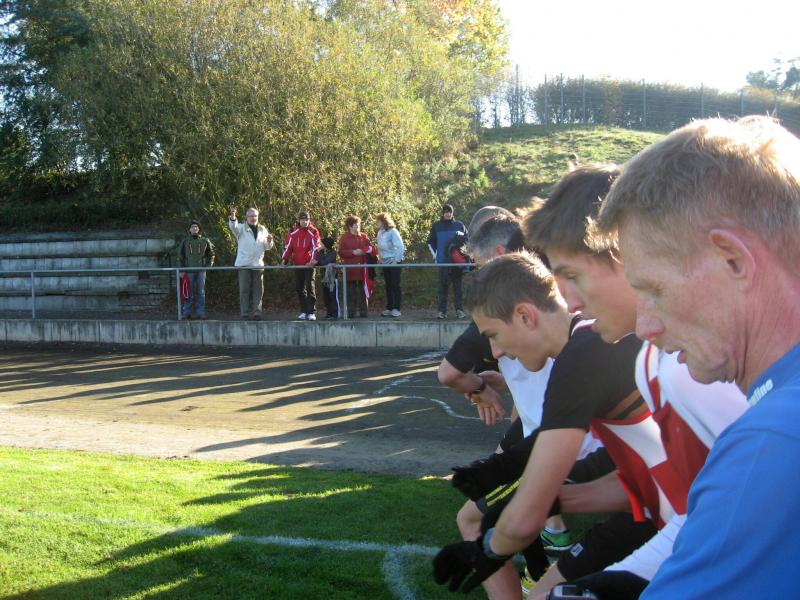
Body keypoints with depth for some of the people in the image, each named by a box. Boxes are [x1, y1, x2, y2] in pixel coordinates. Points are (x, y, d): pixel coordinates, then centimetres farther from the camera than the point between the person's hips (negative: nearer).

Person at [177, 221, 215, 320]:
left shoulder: (205, 240, 8)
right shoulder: (185, 241, 7)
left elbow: (211, 253, 16)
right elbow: (180, 255, 11)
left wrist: (209, 265, 5)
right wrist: (182, 268, 3)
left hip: (201, 270, 1)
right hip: (189, 270, -1)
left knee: (201, 292, 2)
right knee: (188, 293, 0)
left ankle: (200, 313, 6)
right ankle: (186, 313, 5)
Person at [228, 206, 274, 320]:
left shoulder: (262, 230, 15)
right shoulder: (241, 228, 3)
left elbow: (267, 247, 17)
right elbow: (233, 226, -20)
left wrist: (270, 241, -6)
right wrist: (233, 216, -41)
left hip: (258, 264, 3)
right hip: (244, 264, -3)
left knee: (258, 290, 3)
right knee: (244, 290, -3)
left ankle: (257, 313, 8)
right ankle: (244, 314, -1)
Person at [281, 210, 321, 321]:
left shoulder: (313, 232, -4)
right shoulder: (293, 232, 5)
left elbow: (315, 247, -11)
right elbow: (287, 246, 5)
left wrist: (314, 259, -25)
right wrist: (284, 259, -6)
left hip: (309, 264, -4)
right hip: (297, 264, 4)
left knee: (309, 287, -8)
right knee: (299, 288, 7)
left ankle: (311, 312, -6)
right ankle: (303, 311, 16)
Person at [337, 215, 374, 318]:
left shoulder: (364, 237, 10)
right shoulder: (344, 238, 4)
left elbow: (371, 249, 7)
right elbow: (341, 252, -4)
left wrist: (365, 251, -14)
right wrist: (353, 252, -14)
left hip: (362, 268, 1)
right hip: (350, 269, -1)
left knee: (363, 290, 2)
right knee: (351, 292, 2)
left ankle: (364, 312, 7)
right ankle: (351, 312, 7)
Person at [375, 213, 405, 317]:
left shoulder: (392, 232, -13)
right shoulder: (380, 233, 7)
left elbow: (401, 247, -16)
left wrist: (396, 260, -17)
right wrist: (381, 258, 6)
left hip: (394, 262, -7)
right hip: (385, 262, 7)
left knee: (395, 285, -3)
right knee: (388, 286, 9)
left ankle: (396, 309, -1)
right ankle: (389, 308, 14)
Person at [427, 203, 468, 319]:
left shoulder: (459, 225, 5)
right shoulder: (436, 226, 7)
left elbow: (467, 239, 11)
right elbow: (430, 241, 13)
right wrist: (435, 254, 6)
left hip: (457, 261, 0)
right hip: (442, 261, 0)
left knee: (457, 285, 2)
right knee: (442, 286, 0)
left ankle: (459, 310, 5)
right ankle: (442, 311, 2)